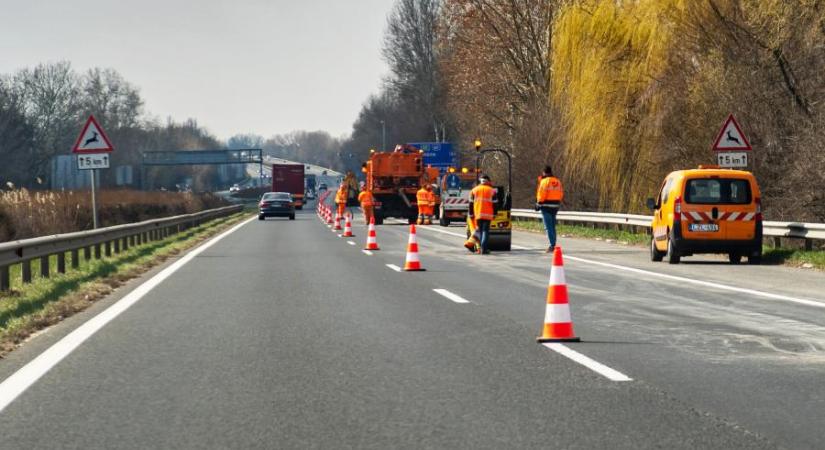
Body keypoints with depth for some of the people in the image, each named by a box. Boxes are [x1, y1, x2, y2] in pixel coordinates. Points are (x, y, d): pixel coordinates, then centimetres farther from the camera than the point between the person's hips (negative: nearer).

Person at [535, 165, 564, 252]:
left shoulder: (545, 181, -10)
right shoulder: (558, 181, 10)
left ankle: (552, 245, -11)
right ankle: (553, 245, 17)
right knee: (553, 226, 15)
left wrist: (538, 204, -5)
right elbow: (561, 194, 13)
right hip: (555, 206, 6)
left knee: (548, 227, -4)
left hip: (546, 206, -6)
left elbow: (541, 194, -14)